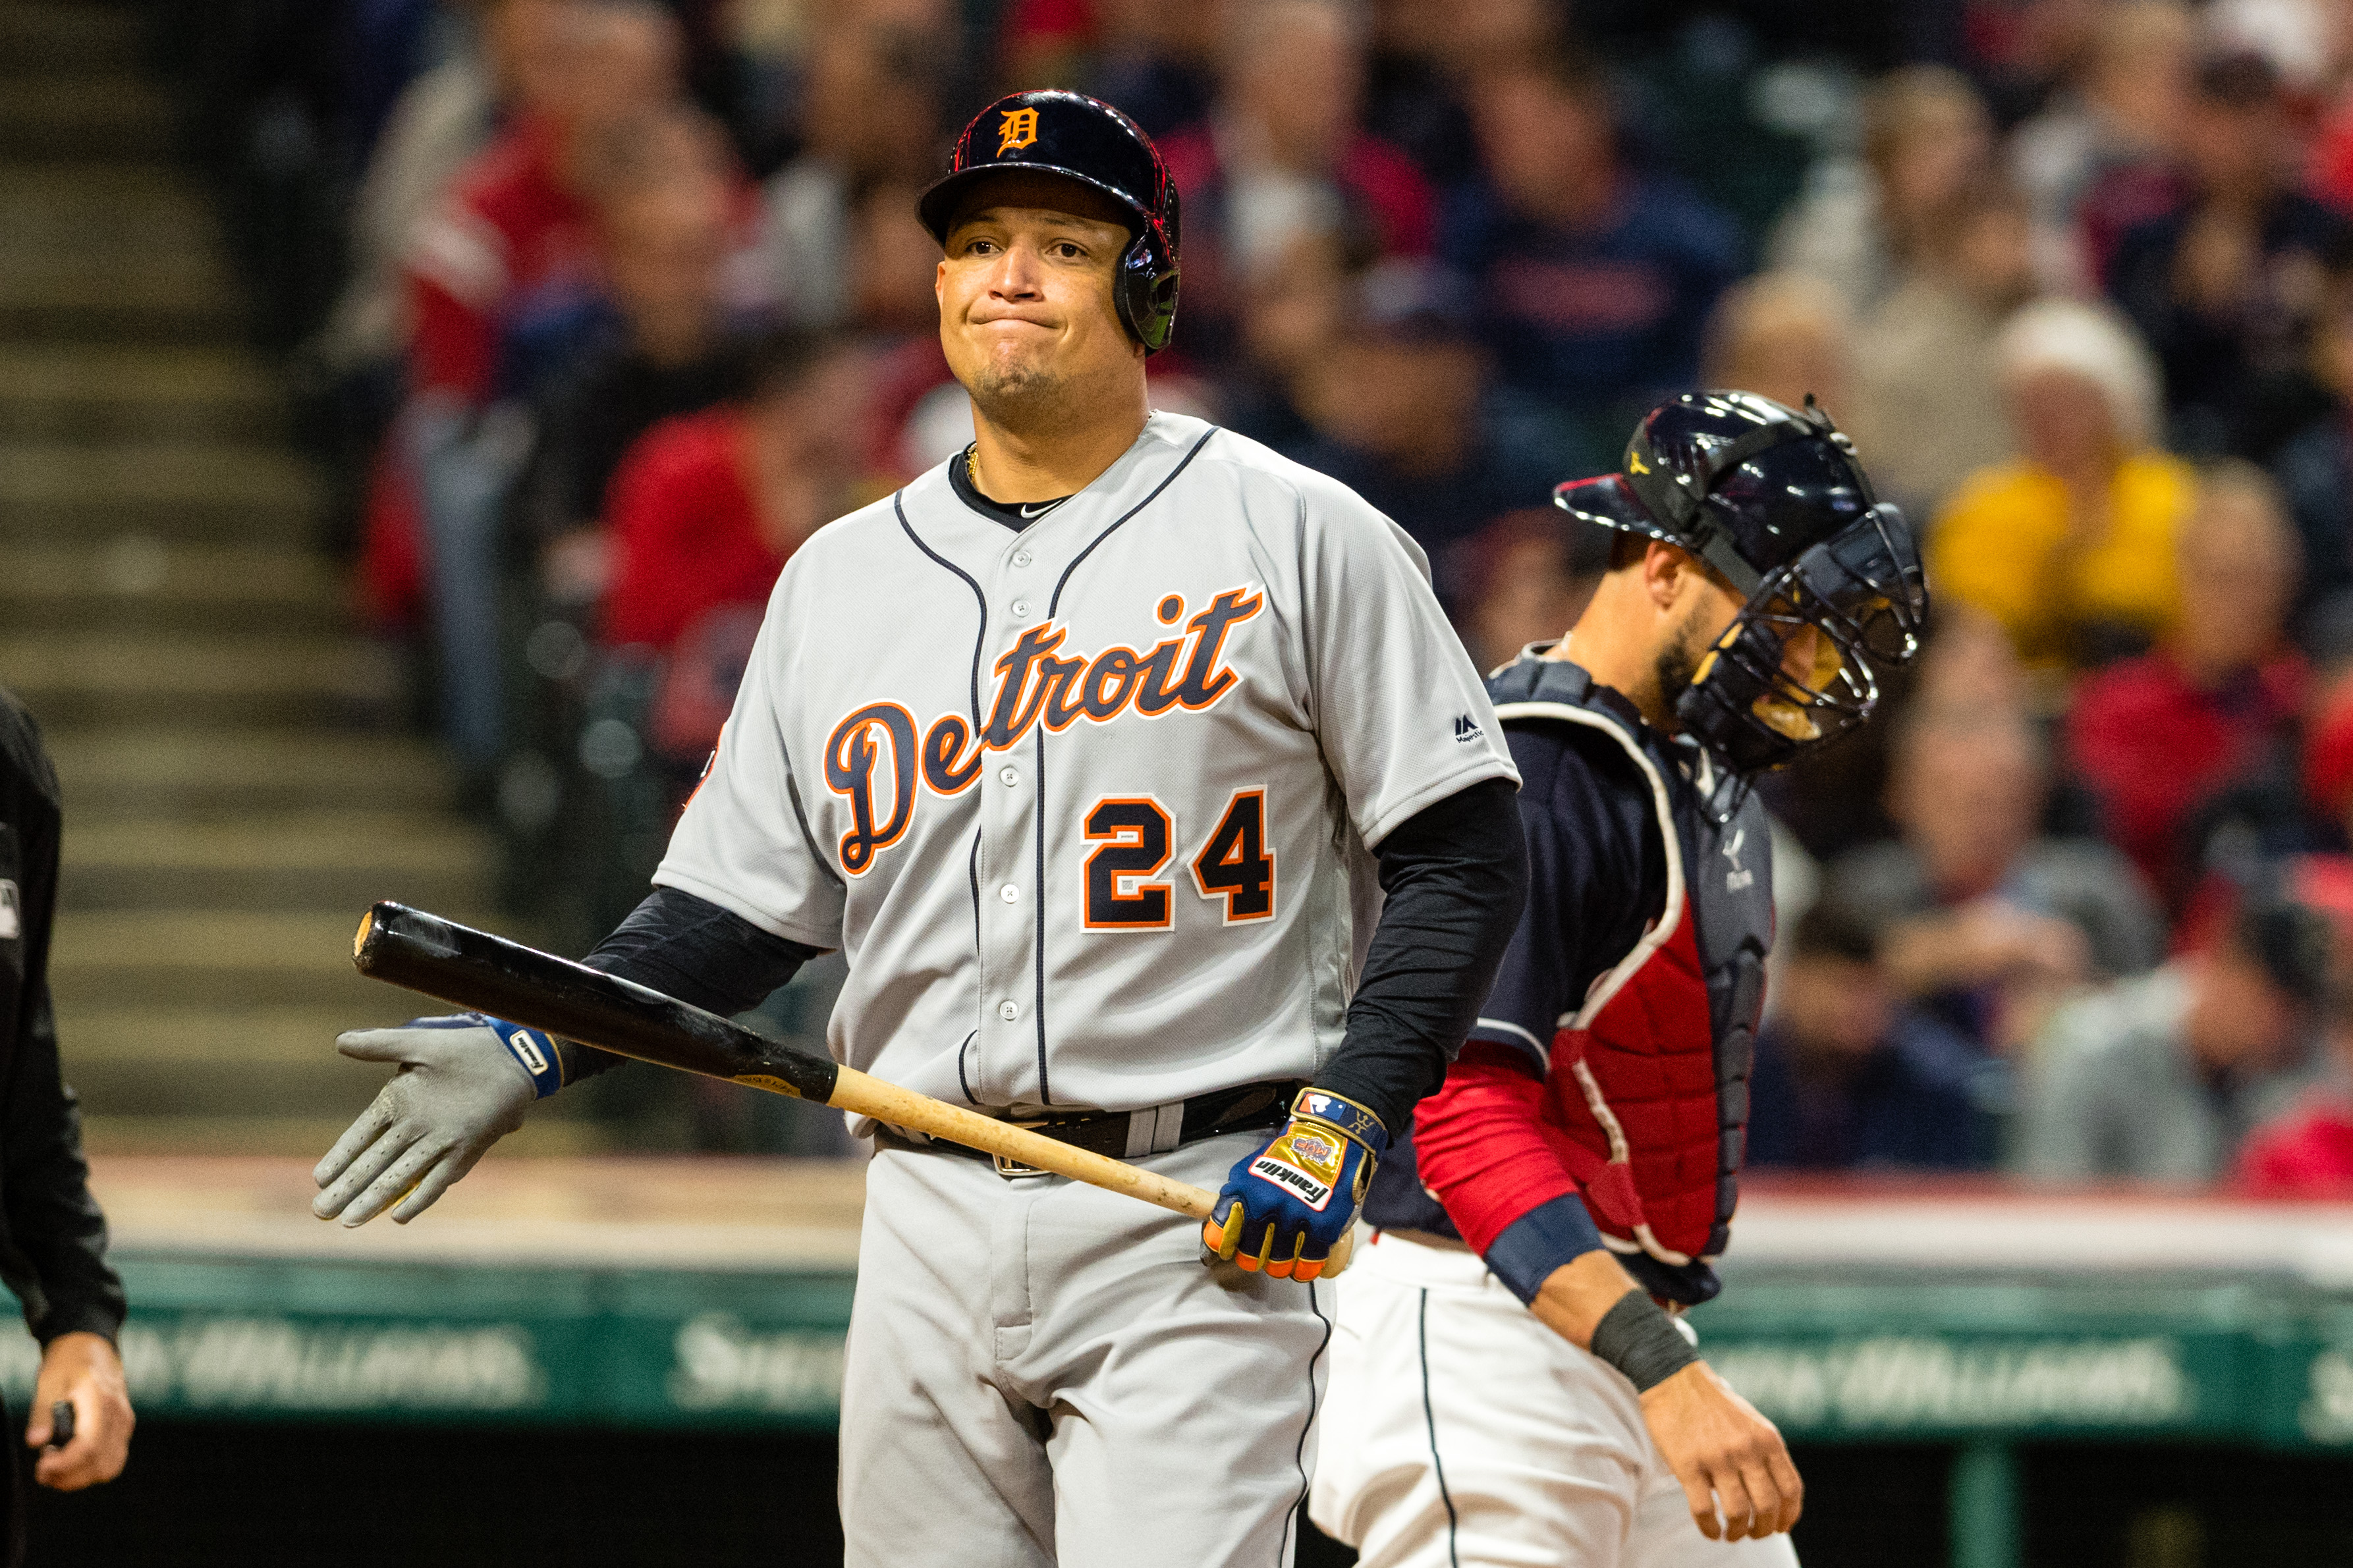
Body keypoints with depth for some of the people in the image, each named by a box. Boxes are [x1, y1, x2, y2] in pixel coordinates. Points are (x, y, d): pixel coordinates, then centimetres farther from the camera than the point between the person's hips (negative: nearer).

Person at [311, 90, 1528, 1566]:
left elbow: (1465, 852, -1)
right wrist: (536, 1047, 0)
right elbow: (743, 903, 16)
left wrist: (1346, 1119, -12)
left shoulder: (1299, 535, 0)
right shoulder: (840, 576, 14)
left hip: (1197, 1224, -5)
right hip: (931, 1221, 5)